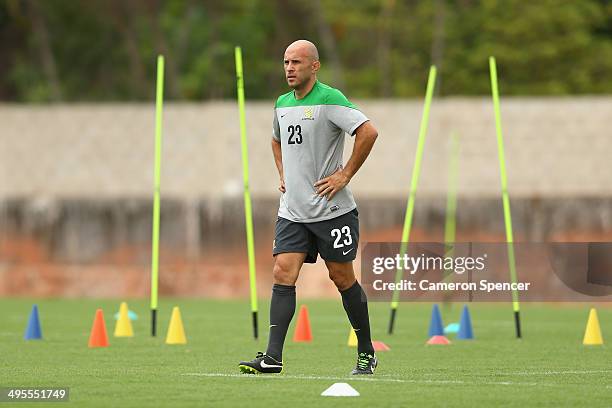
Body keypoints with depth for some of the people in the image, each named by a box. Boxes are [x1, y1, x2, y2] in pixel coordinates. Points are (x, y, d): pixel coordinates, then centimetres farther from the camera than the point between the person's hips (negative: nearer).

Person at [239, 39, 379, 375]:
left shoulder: (329, 99, -12)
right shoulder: (282, 104, 11)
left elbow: (368, 132, -21)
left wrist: (345, 175, -18)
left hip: (332, 209, -6)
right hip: (292, 211, 6)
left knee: (342, 278, 3)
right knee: (283, 274, -8)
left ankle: (366, 353, 17)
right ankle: (272, 357, -14)